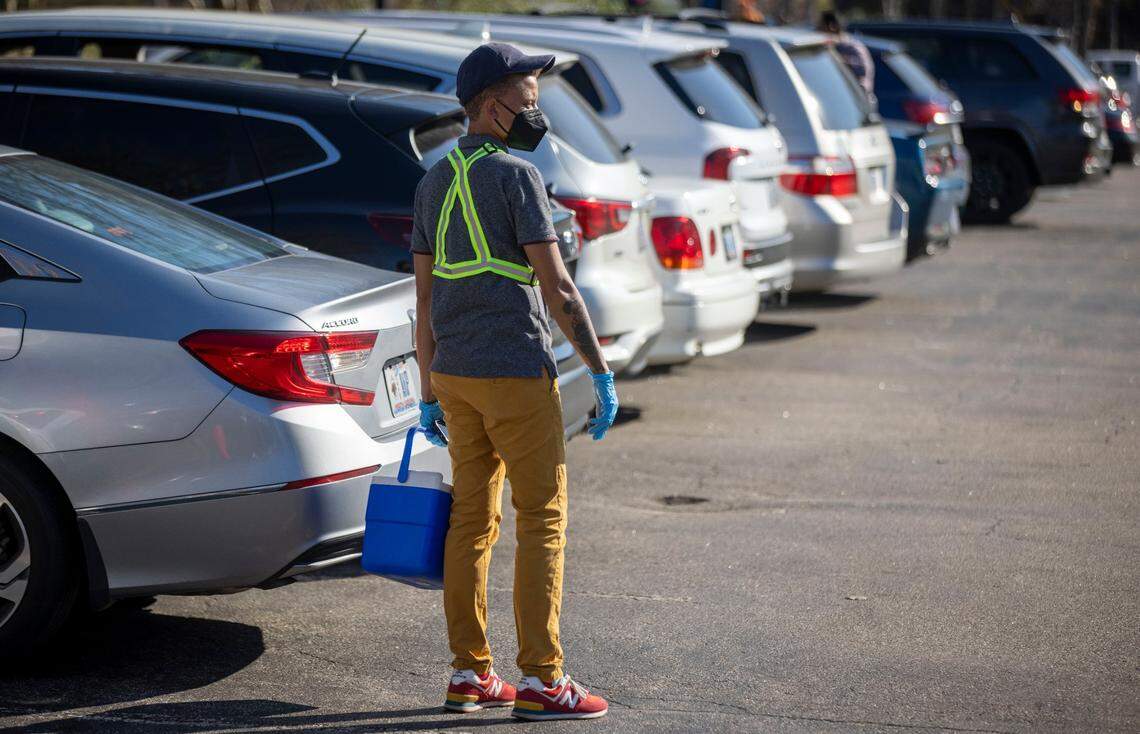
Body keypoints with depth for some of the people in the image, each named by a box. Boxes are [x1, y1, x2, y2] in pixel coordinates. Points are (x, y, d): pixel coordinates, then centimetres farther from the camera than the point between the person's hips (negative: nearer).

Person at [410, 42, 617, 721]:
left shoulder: (434, 182, 13)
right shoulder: (516, 176, -11)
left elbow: (424, 299, 14)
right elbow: (557, 287, -16)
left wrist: (430, 395, 18)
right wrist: (603, 372, -11)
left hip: (455, 373, 8)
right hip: (517, 372, -8)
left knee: (473, 520, 11)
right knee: (543, 520, -3)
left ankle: (470, 674, 14)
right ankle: (542, 680, -3)